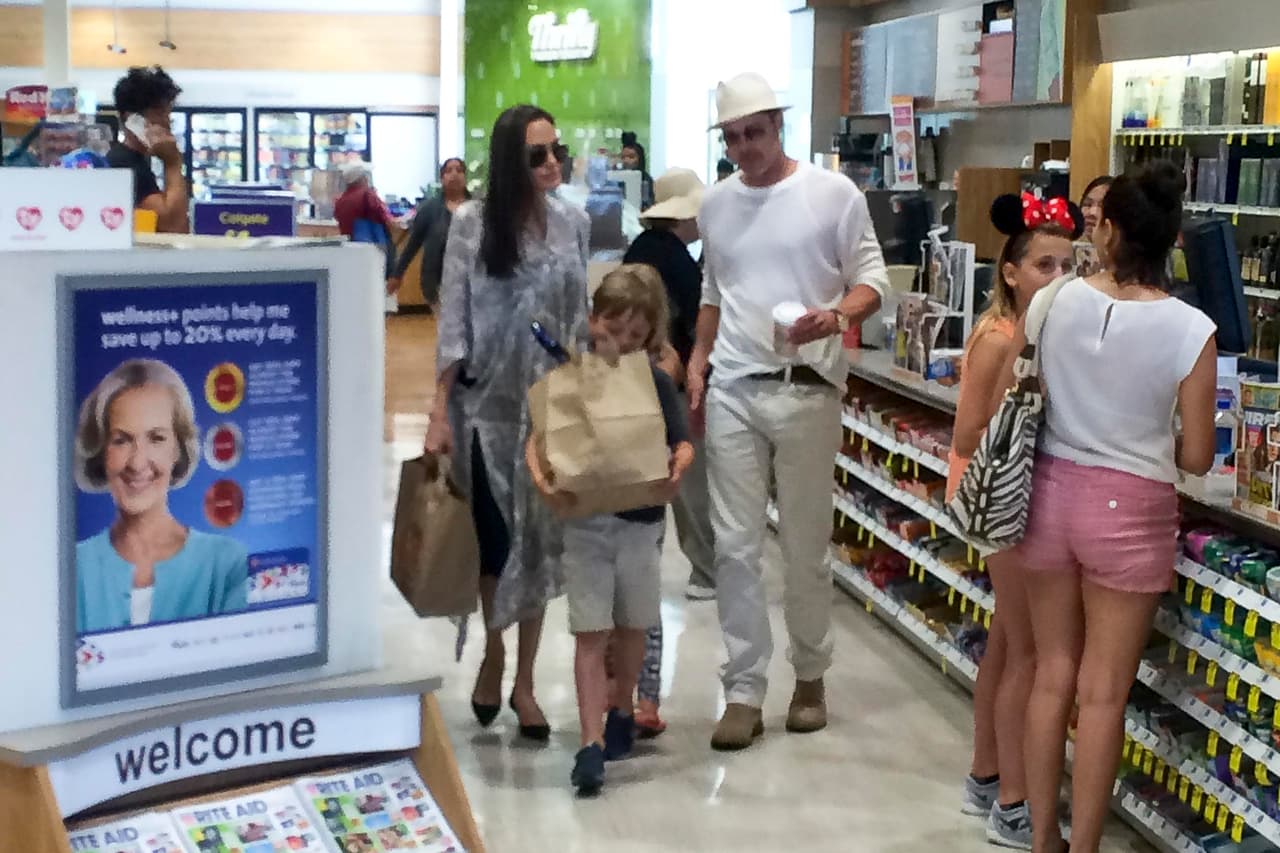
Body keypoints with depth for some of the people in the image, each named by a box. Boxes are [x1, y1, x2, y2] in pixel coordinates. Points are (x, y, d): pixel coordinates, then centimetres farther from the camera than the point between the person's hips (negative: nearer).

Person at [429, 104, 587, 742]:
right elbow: (452, 321, -6)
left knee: (540, 536, 6)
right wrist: (439, 411, -10)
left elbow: (579, 319, 8)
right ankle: (492, 655, 30)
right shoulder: (472, 223, -7)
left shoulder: (574, 224, 3)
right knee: (491, 533, 5)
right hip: (488, 404, -2)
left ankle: (524, 680, 17)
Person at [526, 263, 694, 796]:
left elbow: (682, 443, -6)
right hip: (584, 519, -2)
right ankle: (591, 743, -5)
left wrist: (678, 466, -29)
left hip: (640, 520, 2)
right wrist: (541, 478, -28)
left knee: (631, 626, 17)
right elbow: (538, 439, -8)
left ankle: (621, 714, 39)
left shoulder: (656, 384, -1)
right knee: (590, 632, -4)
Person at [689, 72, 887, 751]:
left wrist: (837, 315, -22)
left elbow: (872, 278, -2)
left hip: (806, 390, -3)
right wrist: (696, 362, 11)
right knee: (735, 546, 2)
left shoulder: (833, 193, -3)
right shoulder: (716, 203, 12)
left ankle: (810, 676, 25)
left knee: (805, 545, 6)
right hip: (731, 391, 3)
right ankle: (744, 691, 9)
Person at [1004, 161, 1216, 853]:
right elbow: (1196, 458, -7)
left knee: (1052, 676, 15)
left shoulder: (1058, 301, -6)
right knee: (1102, 693, 6)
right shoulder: (1190, 331, -13)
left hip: (1051, 492, 3)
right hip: (1129, 509, -3)